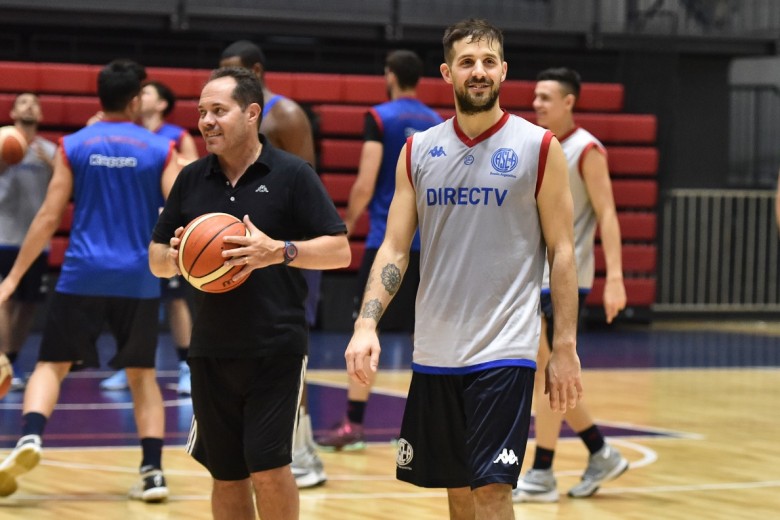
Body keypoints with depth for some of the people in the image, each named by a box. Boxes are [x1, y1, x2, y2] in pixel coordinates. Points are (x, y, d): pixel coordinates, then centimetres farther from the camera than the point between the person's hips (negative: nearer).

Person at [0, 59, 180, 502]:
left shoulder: (73, 146, 2)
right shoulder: (161, 150, 1)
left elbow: (49, 218, 0)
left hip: (83, 277, 0)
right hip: (139, 281, 0)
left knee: (52, 365, 7)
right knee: (142, 374, 13)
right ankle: (153, 471, 4)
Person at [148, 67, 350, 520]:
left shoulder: (292, 174, -4)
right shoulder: (191, 180, 9)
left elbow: (340, 250, -5)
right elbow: (157, 260, 15)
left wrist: (279, 251, -20)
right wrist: (173, 257, -8)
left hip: (277, 350, -4)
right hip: (212, 352, 4)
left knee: (268, 467, -9)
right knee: (226, 477, 8)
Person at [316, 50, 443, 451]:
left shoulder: (380, 118, -6)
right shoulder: (438, 124, 10)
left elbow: (365, 185, -11)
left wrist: (346, 225, 3)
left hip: (386, 238, -5)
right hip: (427, 241, 5)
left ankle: (353, 425, -5)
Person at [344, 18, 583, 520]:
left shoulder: (539, 147, -3)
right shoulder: (419, 151, 7)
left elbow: (562, 251, -2)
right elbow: (394, 248, 6)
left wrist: (566, 347, -6)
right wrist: (367, 325, -9)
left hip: (504, 350, -4)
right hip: (434, 351, 4)